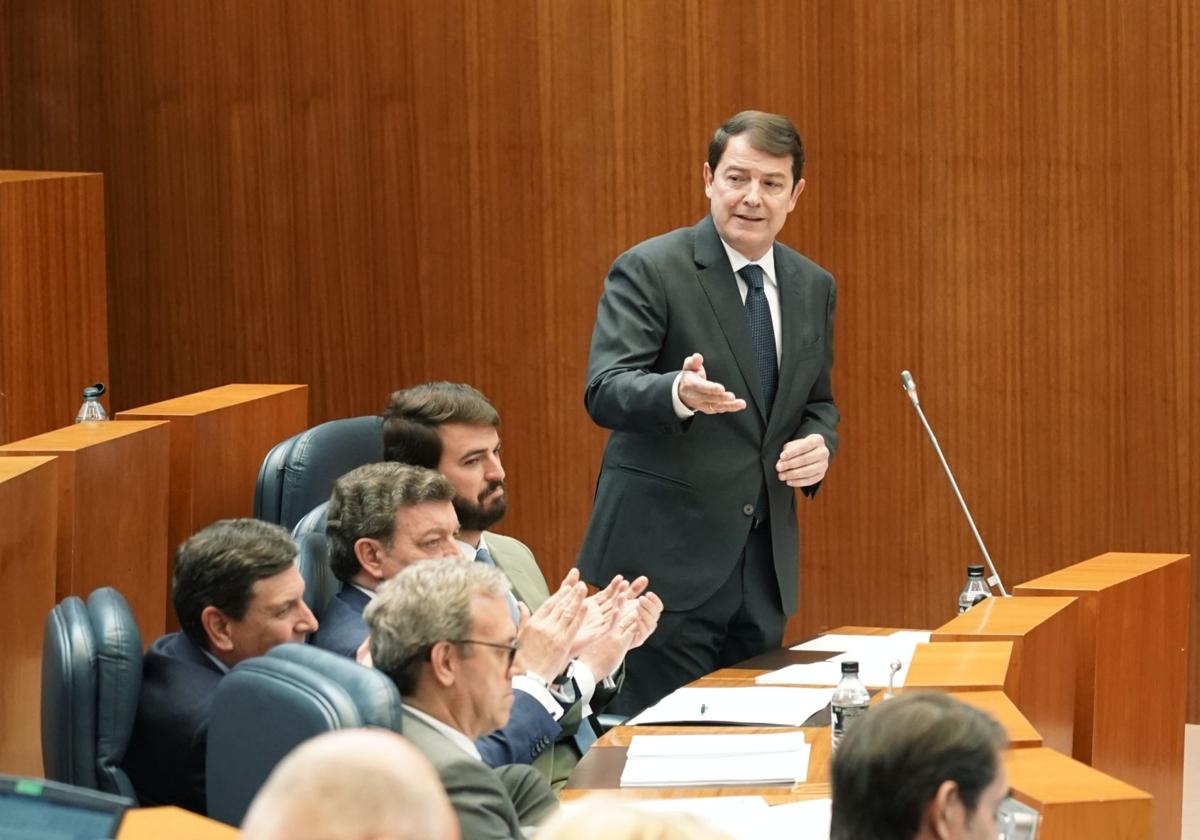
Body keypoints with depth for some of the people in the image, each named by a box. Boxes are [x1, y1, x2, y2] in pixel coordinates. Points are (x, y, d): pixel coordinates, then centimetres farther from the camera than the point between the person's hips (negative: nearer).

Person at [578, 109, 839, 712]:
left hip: (763, 565, 6)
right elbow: (604, 391, -18)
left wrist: (819, 444, -2)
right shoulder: (649, 271, -8)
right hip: (666, 555, -6)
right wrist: (679, 393, -39)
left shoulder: (813, 288, 12)